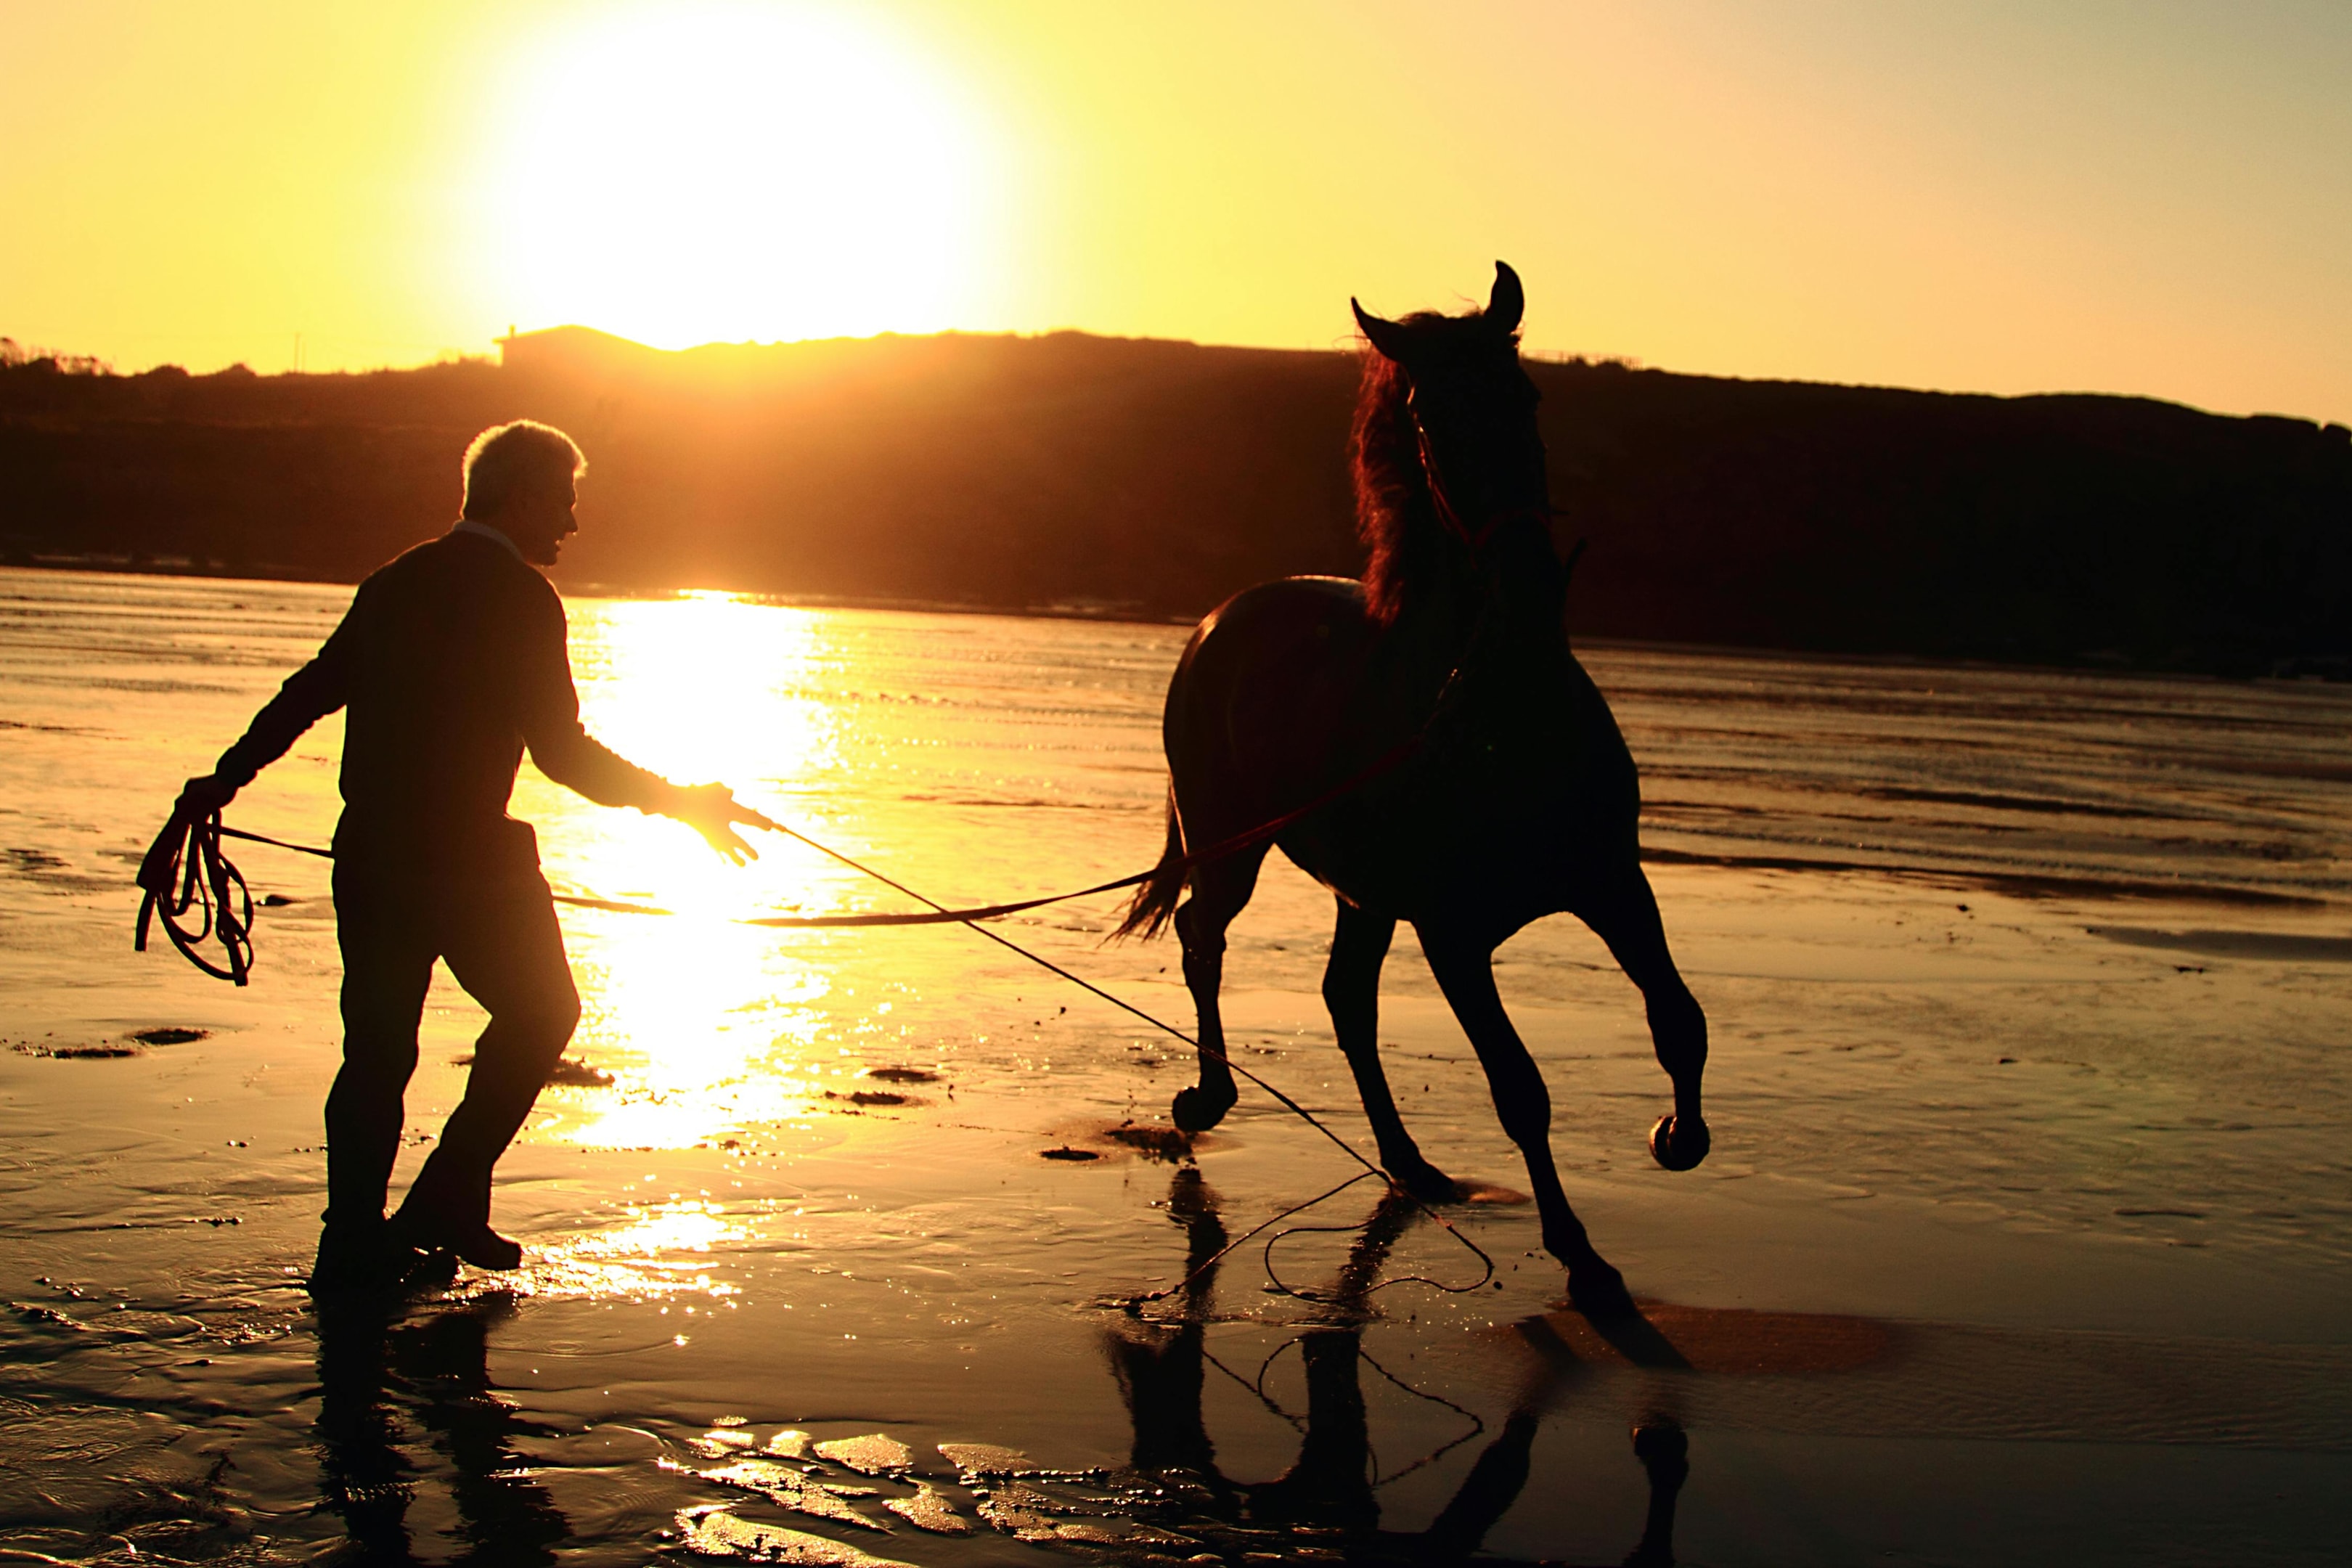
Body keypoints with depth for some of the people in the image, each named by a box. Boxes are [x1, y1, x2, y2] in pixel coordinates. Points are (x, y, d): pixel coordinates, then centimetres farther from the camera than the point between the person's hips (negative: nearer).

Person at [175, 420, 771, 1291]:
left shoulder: (394, 583, 13)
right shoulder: (520, 597, -8)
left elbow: (310, 690, 18)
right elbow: (561, 750, -13)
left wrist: (226, 778, 29)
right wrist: (678, 801, -6)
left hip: (370, 855, 6)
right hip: (469, 861, -6)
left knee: (377, 1047, 13)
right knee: (539, 1011, 15)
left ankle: (354, 1243, 13)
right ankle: (447, 1200, 11)